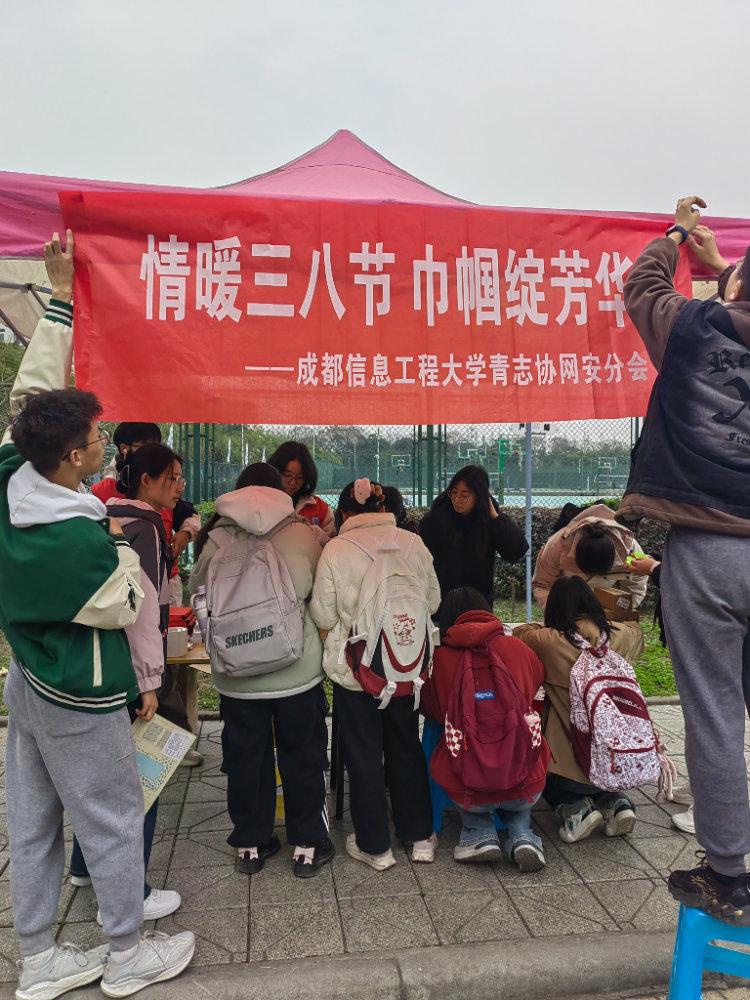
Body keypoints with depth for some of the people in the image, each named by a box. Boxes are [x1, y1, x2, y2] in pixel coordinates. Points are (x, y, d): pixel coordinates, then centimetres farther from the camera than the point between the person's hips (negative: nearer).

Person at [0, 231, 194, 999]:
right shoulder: (81, 541, -30)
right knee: (113, 821, 9)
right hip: (78, 702, -8)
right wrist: (124, 547, -1)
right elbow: (125, 608, -14)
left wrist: (61, 297, 3)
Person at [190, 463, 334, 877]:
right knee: (302, 757, 14)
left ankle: (250, 844, 30)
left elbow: (198, 590, 9)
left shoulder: (218, 538, -4)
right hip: (297, 671, -1)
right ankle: (308, 846, 26)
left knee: (246, 758, 16)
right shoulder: (302, 533, -5)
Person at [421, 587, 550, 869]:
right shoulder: (518, 648, 0)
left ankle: (480, 832, 13)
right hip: (526, 787, 2)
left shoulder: (441, 658, -5)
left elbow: (430, 709, 13)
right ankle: (521, 834, 12)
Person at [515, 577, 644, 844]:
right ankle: (614, 800, 8)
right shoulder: (618, 636, -4)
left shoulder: (549, 642, -17)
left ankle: (573, 807, 1)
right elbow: (636, 629, 22)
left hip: (571, 764, -5)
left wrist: (545, 625, 21)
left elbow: (519, 633, 5)